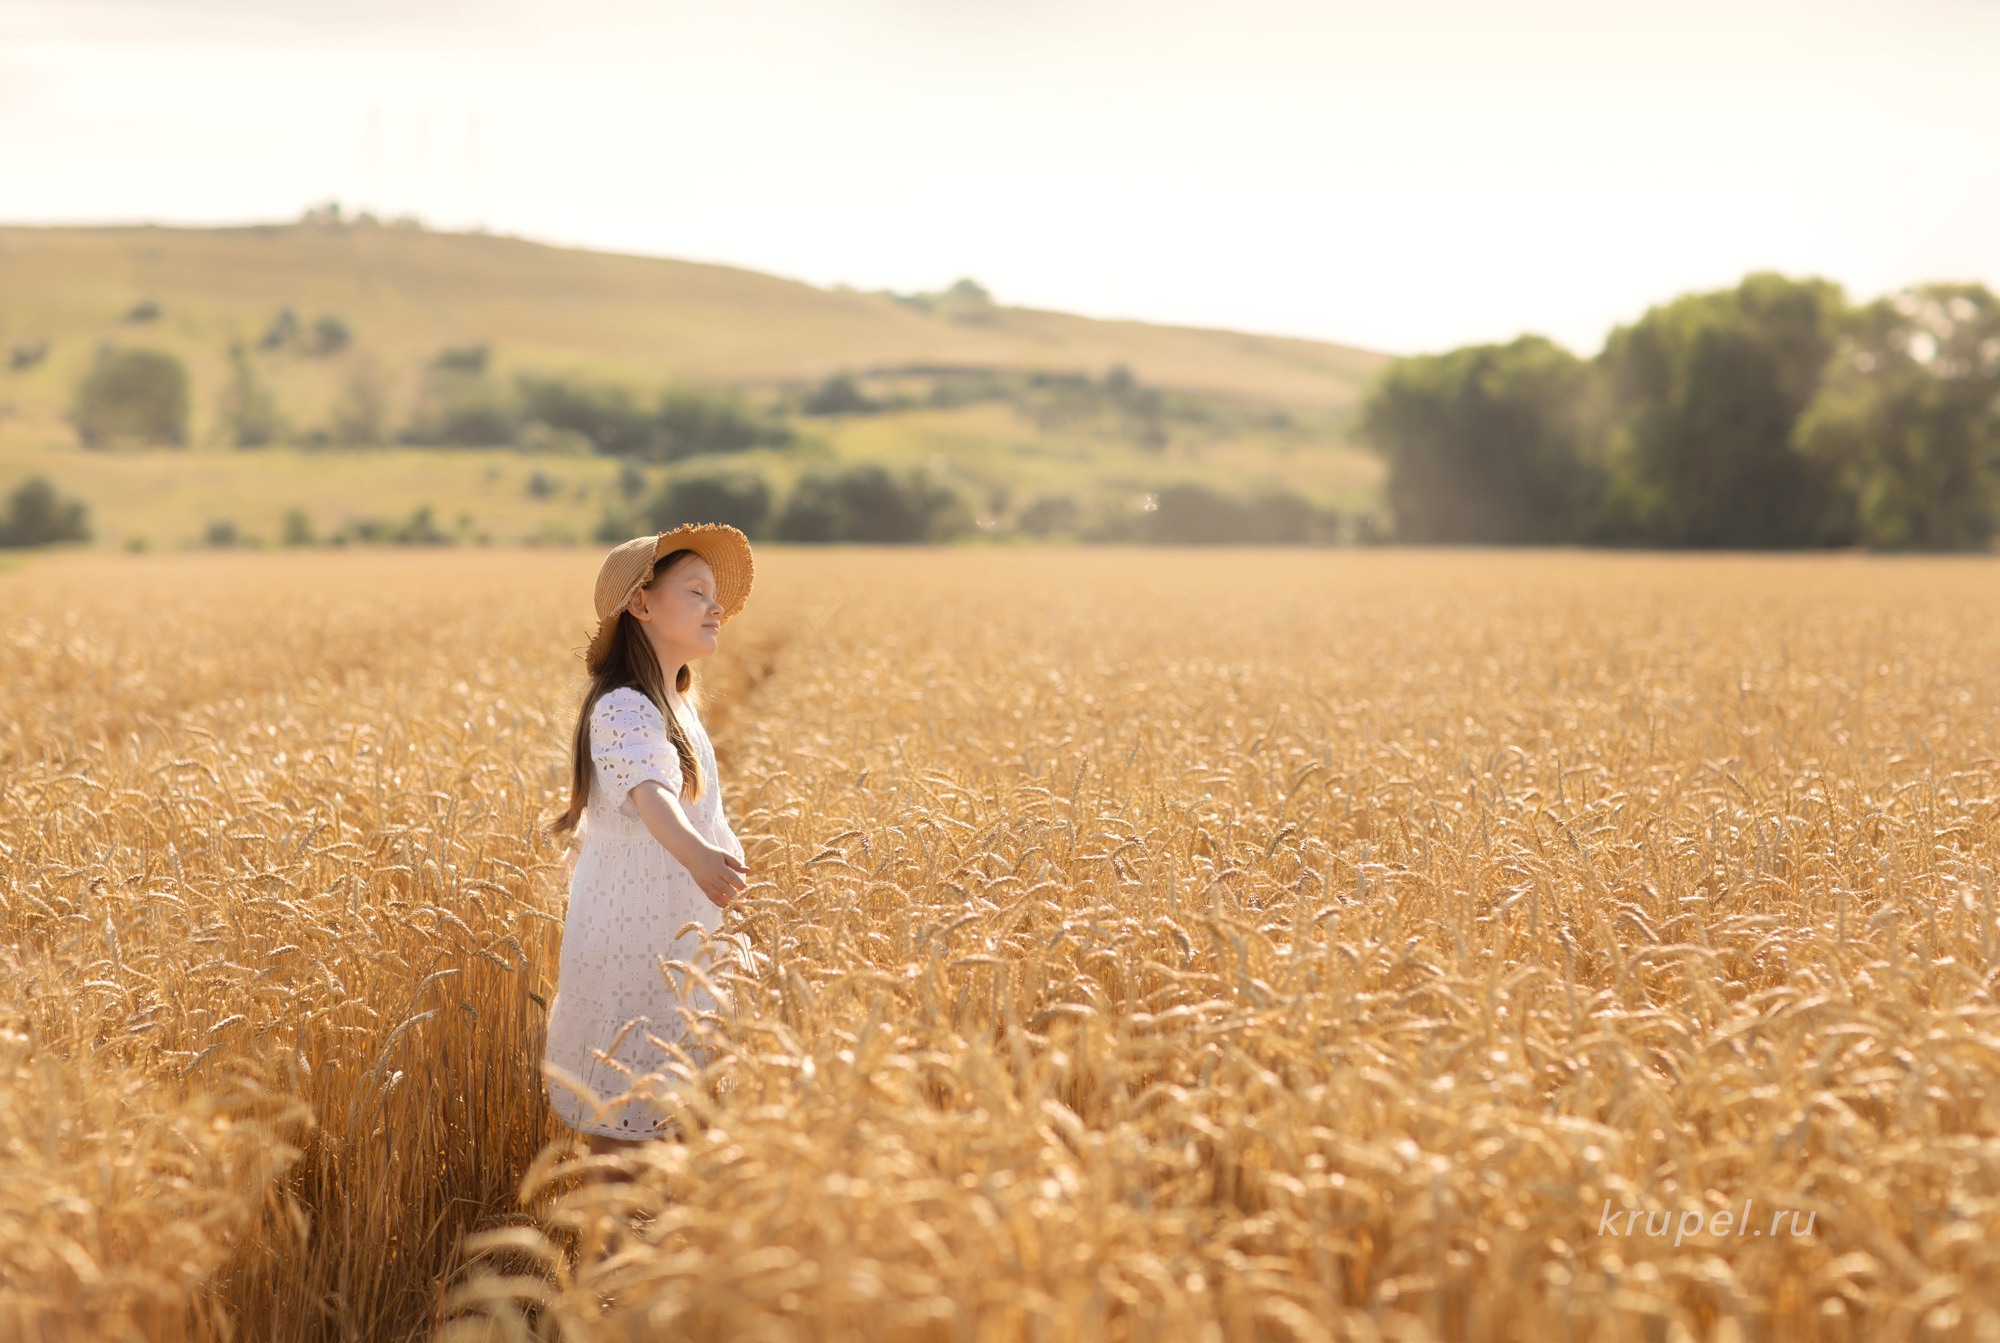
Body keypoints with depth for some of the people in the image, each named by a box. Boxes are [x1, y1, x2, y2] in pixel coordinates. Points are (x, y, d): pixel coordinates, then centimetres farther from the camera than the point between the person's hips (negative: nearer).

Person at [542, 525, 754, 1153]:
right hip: (628, 954, -9)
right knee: (622, 1132, -4)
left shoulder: (679, 707, 12)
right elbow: (651, 792, -38)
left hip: (676, 953, 9)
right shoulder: (624, 710, -17)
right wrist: (695, 853, -56)